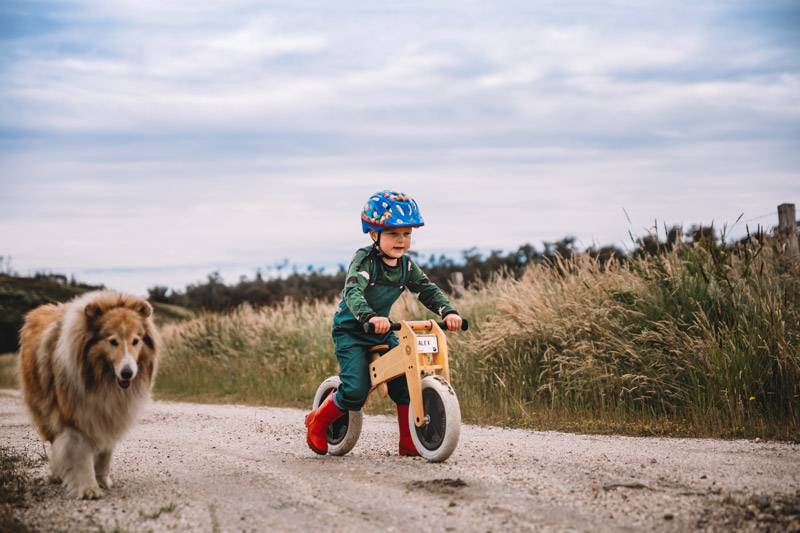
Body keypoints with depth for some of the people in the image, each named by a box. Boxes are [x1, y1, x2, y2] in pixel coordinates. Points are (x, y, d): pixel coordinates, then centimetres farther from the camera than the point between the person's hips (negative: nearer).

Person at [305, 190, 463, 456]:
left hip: (382, 333, 6)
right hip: (350, 331, -6)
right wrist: (370, 317, -54)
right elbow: (353, 292, -35)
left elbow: (428, 290, 2)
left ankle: (409, 443, 4)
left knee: (407, 381, -7)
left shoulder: (406, 265, 0)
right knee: (356, 390, -19)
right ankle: (317, 422, 7)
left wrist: (449, 312, -18)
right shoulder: (364, 260, -20)